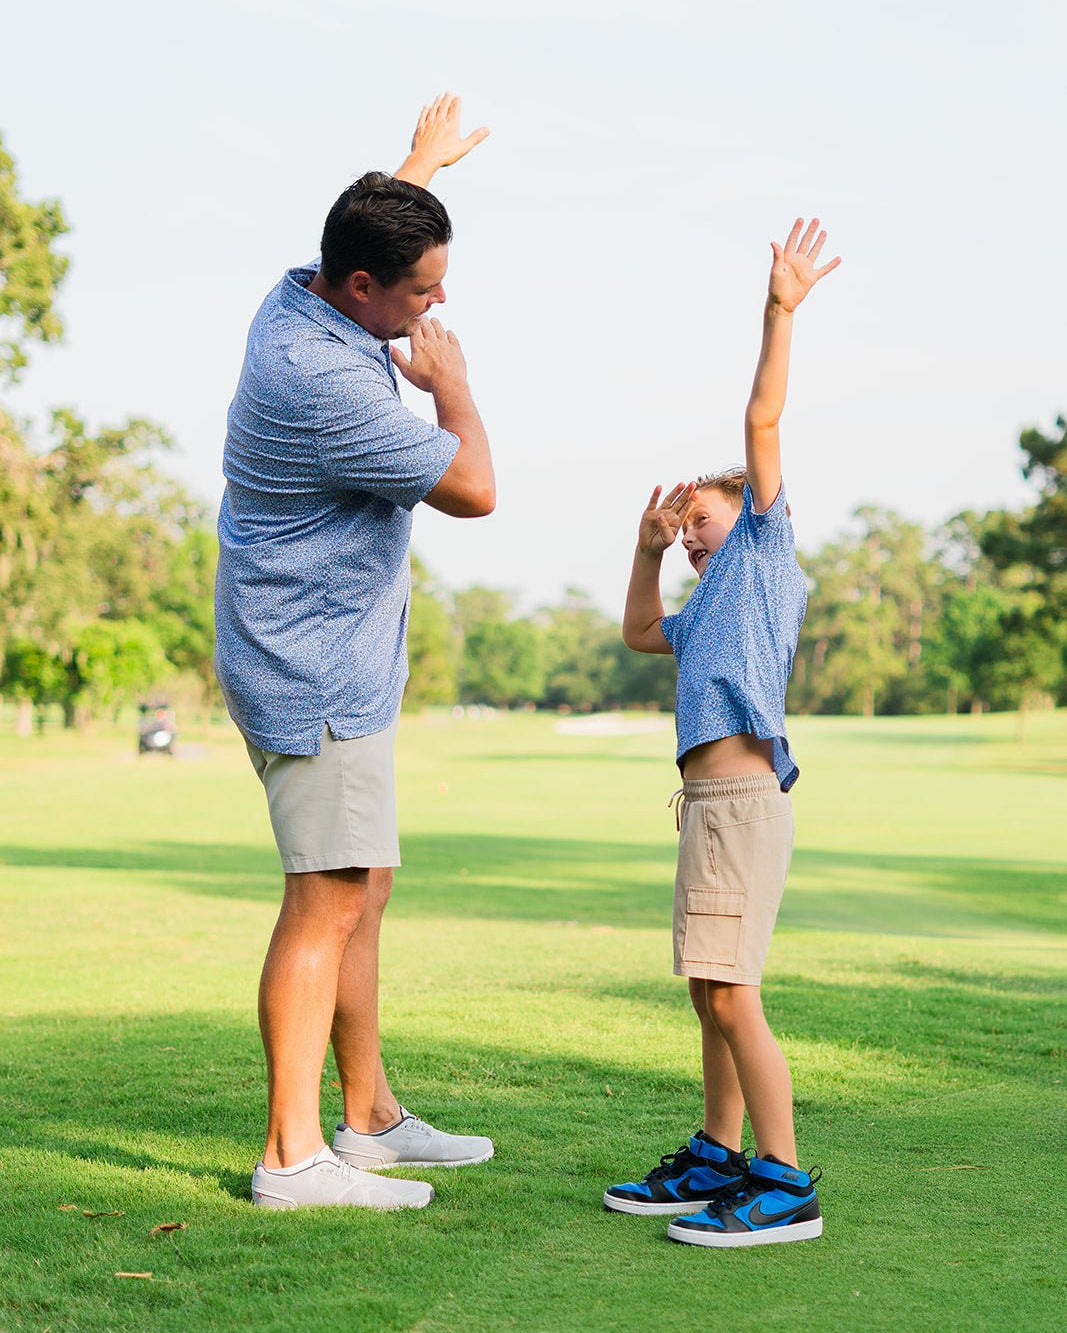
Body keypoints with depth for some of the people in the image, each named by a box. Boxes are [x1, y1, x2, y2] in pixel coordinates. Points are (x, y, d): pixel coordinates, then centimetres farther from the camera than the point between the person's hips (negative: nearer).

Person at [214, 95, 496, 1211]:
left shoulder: (302, 299, 5)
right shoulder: (325, 383, -26)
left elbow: (376, 228, 31)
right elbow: (472, 489, -18)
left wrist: (426, 159, 46)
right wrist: (448, 381, -2)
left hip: (331, 662, 11)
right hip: (317, 669, -11)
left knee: (358, 891, 14)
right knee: (328, 900, -9)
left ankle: (371, 1119, 22)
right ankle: (291, 1157, -6)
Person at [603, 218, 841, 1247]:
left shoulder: (766, 543, 5)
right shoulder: (715, 602, 26)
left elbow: (763, 421, -4)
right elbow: (641, 633, 43)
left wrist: (780, 313, -8)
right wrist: (648, 549, 33)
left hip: (744, 796, -9)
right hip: (709, 803, 9)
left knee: (730, 993, -11)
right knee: (713, 995, 14)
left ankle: (784, 1185, -7)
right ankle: (718, 1161, 23)